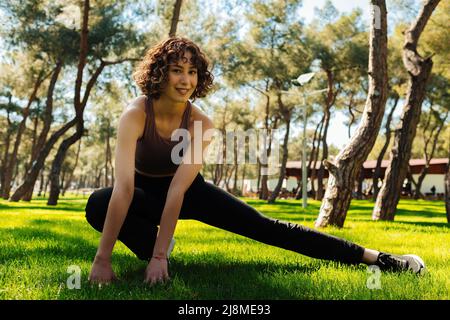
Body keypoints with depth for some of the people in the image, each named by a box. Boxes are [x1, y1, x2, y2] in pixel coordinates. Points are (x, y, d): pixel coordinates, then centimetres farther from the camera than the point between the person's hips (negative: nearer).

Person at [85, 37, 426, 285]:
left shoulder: (200, 123, -24)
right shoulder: (136, 114, -30)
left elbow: (178, 188, -34)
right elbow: (124, 186, -39)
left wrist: (158, 257, -42)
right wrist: (102, 259, -45)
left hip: (189, 191, 1)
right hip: (147, 193, 0)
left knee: (262, 226, -10)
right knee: (97, 204, -34)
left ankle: (374, 256, -11)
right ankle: (150, 243, -8)